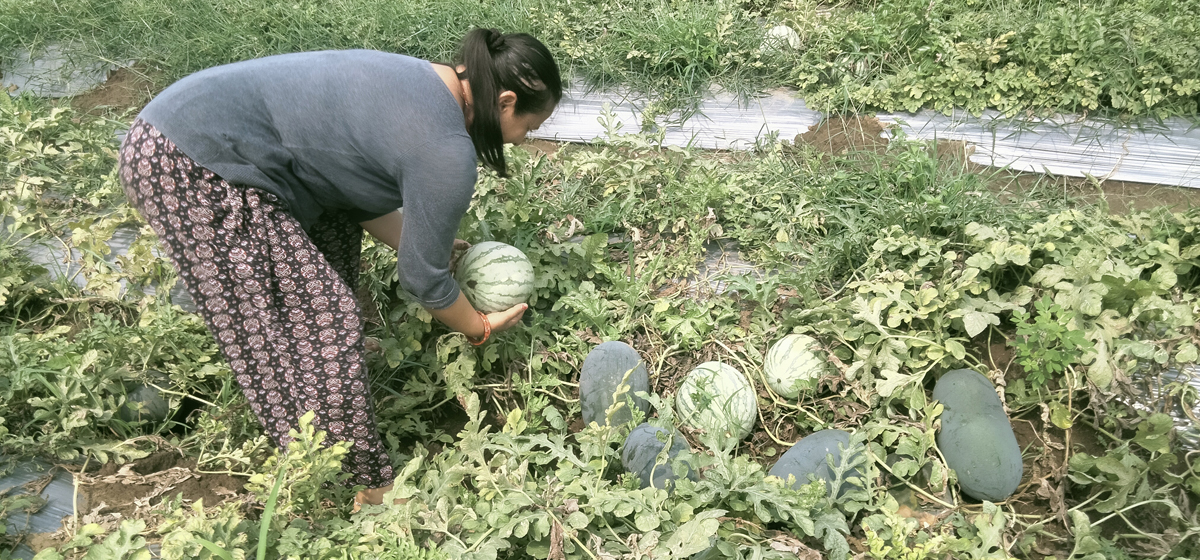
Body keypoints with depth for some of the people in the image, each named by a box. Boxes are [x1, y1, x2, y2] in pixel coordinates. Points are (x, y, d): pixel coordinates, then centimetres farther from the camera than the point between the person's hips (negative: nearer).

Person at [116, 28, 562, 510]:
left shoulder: (424, 82, 12)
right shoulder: (446, 151, -16)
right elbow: (422, 278, -5)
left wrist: (427, 243, 26)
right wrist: (480, 327, 12)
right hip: (190, 168, -10)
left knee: (336, 218, 22)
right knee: (324, 323, -5)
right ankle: (367, 488, 10)